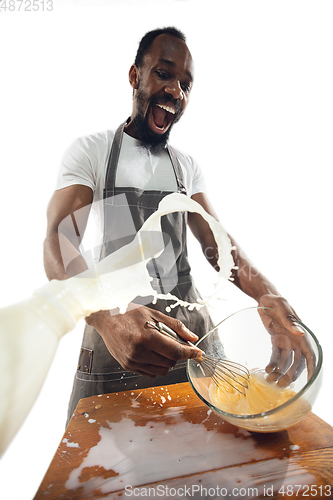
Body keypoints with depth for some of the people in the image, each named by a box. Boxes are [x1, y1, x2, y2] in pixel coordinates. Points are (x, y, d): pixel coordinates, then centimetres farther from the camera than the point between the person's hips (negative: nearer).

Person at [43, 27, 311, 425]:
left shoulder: (187, 166, 11)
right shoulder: (90, 151, -2)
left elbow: (216, 242, 2)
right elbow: (58, 242, -16)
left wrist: (265, 293, -19)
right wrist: (108, 319, -36)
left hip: (190, 333, 4)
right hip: (115, 333, -3)